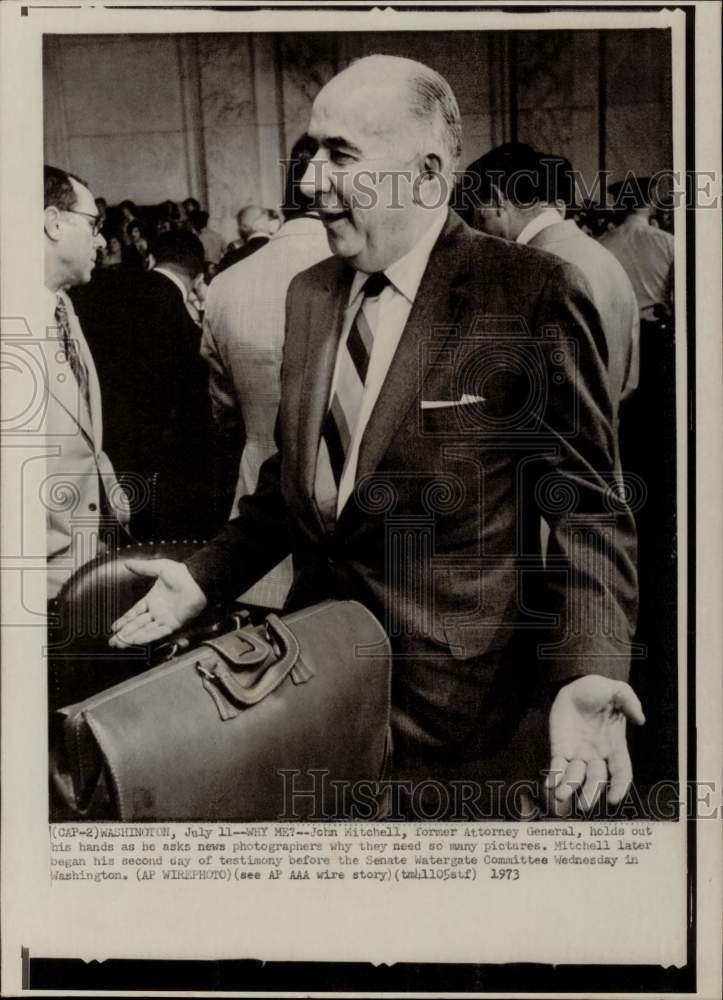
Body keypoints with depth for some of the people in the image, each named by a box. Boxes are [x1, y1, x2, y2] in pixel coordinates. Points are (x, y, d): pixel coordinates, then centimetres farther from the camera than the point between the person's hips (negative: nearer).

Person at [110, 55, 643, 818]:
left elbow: (583, 503, -12)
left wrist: (586, 670, -25)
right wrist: (205, 575, 8)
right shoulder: (309, 294, 6)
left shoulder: (532, 292, -14)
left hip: (454, 691, -5)